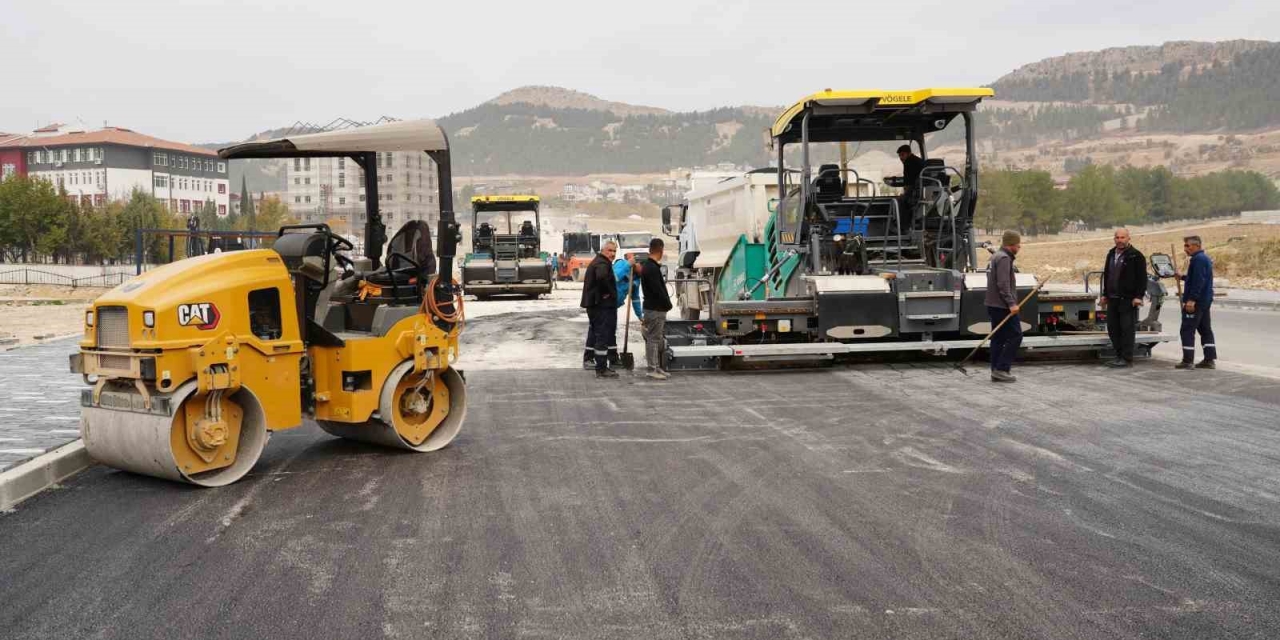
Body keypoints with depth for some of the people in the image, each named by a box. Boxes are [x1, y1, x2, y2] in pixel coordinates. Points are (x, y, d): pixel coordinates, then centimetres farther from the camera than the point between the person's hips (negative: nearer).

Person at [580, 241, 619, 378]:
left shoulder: (597, 262, 19)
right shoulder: (603, 264, -17)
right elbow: (602, 277, -39)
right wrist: (608, 292, -25)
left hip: (593, 304, 11)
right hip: (602, 305, -11)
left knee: (595, 331, 24)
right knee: (603, 336, -9)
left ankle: (588, 358, 38)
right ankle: (601, 369, -8)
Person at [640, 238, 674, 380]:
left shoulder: (647, 265, 13)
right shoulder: (652, 268, -18)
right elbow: (658, 290, -20)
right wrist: (668, 304, -11)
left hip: (657, 309, 10)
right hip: (655, 309, -10)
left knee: (658, 339, 14)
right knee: (653, 339, -5)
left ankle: (657, 367, 20)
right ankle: (652, 369, -1)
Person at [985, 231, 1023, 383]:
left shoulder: (996, 257, 19)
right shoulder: (1004, 258, -14)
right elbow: (1003, 284, -22)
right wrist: (1011, 303, -24)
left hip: (994, 305, 10)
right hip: (1003, 306, -10)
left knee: (998, 338, 10)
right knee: (1015, 335, -7)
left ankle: (996, 372, 11)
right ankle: (1001, 368, -9)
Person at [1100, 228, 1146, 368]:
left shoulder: (1136, 256, -6)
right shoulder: (1111, 254, 16)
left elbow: (1142, 278, -9)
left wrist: (1138, 296, -15)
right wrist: (1105, 294, 21)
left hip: (1128, 299, -7)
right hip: (1113, 298, 7)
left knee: (1127, 328, -6)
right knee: (1112, 328, 9)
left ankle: (1127, 359, -3)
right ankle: (1119, 356, 18)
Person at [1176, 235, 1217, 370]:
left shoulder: (1198, 259, -17)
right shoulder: (1204, 258, 17)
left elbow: (1198, 281, -24)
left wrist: (1192, 299, -26)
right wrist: (1183, 277, 21)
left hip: (1195, 302, -11)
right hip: (1205, 301, 11)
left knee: (1187, 330, -7)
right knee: (1205, 329, 12)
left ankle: (1187, 360, -6)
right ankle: (1210, 359, 14)